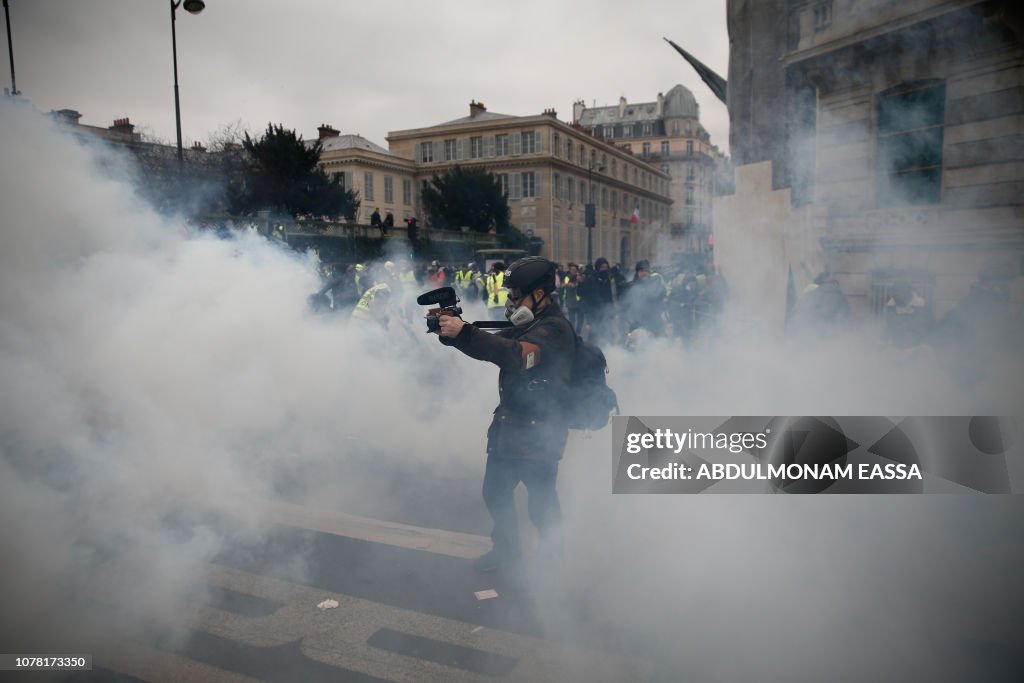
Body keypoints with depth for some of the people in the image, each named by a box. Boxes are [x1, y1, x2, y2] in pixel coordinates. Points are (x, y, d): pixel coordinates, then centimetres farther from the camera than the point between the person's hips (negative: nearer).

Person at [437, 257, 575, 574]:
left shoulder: (555, 328, -18)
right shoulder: (527, 324, 12)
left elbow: (518, 355, -34)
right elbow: (492, 346, 11)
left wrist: (464, 332, -36)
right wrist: (451, 331, -6)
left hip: (539, 433, -9)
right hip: (509, 424, 9)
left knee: (541, 504, 2)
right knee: (495, 492, 17)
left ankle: (551, 558, 24)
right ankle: (507, 553, 36)